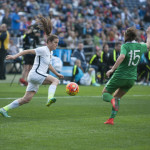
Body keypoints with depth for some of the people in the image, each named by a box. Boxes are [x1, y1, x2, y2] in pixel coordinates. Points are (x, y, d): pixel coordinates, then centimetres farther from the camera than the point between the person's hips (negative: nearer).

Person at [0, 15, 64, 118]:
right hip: (35, 74, -9)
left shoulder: (50, 52, 17)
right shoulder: (43, 50, -10)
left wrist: (57, 73, 33)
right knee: (55, 81, -26)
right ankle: (50, 98, -48)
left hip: (39, 77, 9)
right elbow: (27, 51, -11)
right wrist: (15, 56, -17)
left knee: (26, 99, 5)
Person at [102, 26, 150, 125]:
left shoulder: (125, 46, -13)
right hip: (132, 78, 6)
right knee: (117, 97, 21)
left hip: (120, 76, -6)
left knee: (105, 94, 10)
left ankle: (112, 100, -25)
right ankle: (111, 119, 11)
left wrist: (112, 69, -29)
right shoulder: (140, 46, 5)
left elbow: (122, 56, -32)